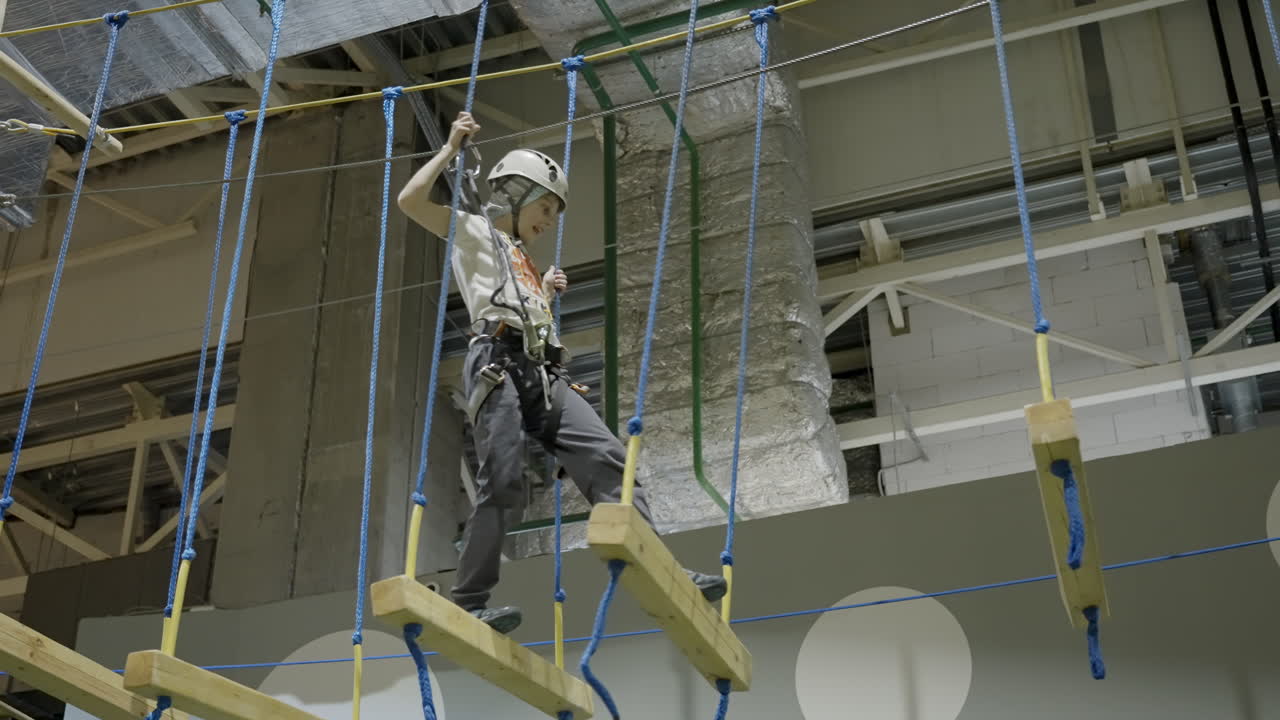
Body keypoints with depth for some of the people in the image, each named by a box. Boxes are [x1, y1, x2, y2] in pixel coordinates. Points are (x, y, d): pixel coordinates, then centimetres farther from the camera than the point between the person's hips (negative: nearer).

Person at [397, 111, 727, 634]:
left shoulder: (522, 262, 36)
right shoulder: (473, 232, 16)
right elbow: (410, 201, 3)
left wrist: (545, 293, 37)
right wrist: (452, 148, 9)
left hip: (543, 373, 7)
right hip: (497, 364, -7)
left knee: (607, 458, -10)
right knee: (502, 482, -18)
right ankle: (469, 603, -12)